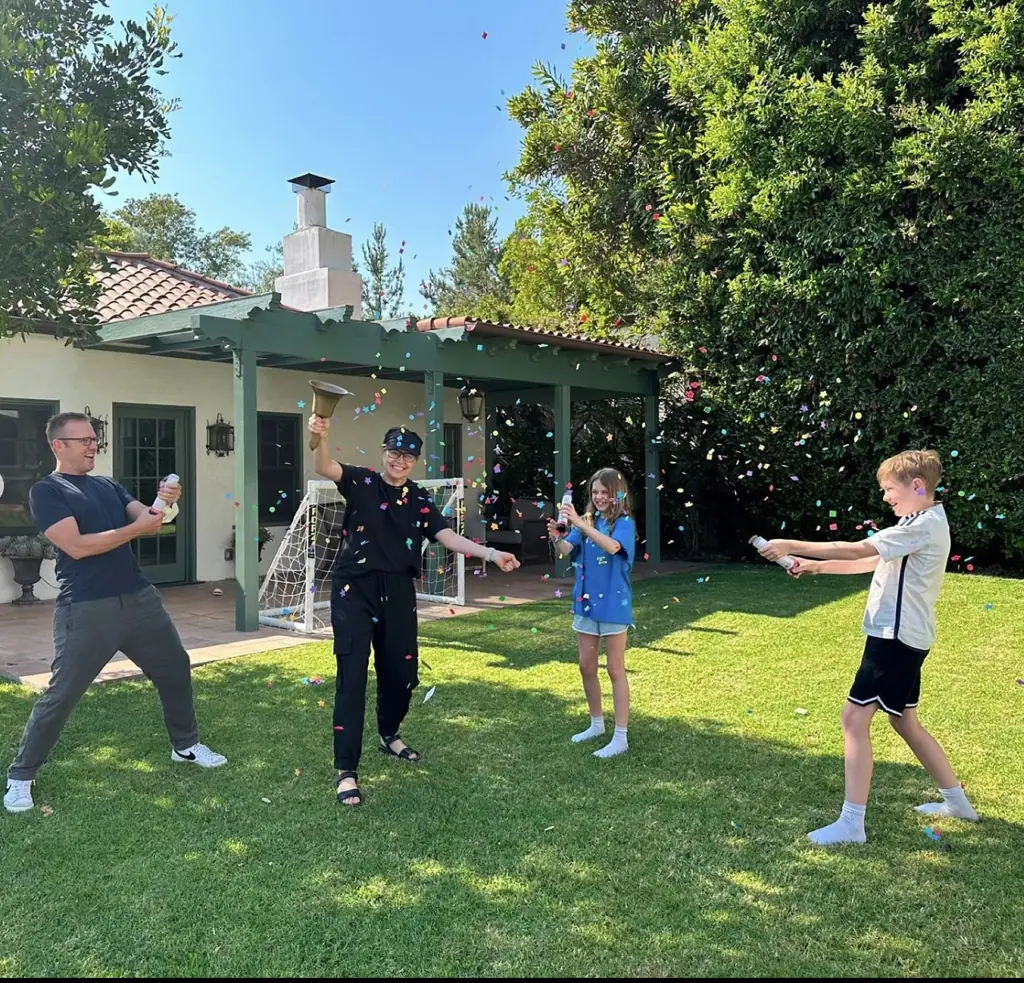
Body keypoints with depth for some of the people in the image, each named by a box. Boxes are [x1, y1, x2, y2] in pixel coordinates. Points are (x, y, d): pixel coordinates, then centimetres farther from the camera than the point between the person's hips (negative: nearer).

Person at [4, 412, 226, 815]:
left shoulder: (109, 486, 14)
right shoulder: (47, 491, -6)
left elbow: (148, 520, 6)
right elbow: (76, 546, -18)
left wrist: (165, 505, -17)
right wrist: (136, 528, -18)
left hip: (139, 597, 7)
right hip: (87, 609, -7)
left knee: (176, 669, 16)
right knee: (60, 695, -1)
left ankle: (186, 745, 36)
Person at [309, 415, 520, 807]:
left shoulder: (420, 500, 9)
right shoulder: (361, 483, -2)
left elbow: (448, 537, 0)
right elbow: (324, 468, -20)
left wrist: (492, 553, -13)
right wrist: (320, 437, -42)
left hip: (397, 593, 5)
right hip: (354, 590, -4)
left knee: (401, 672, 14)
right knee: (352, 677, -6)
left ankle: (390, 736, 42)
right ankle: (346, 771, 0)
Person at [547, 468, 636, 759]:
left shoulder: (624, 523, -10)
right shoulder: (587, 521, 6)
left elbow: (612, 546, -30)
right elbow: (566, 550, -3)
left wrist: (580, 524, -36)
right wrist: (557, 537, -24)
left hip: (613, 605, -6)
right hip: (585, 603, 6)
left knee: (615, 670, 0)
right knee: (587, 667, 13)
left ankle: (621, 737, 6)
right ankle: (597, 724, 31)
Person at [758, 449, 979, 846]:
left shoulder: (925, 525, -18)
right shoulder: (924, 524, 14)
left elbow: (856, 551, -24)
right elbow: (871, 562, 17)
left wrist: (792, 546, -21)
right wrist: (818, 566, 8)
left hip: (896, 637, -11)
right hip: (904, 636, 11)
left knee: (855, 717, -10)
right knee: (904, 721, 21)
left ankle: (851, 823, -8)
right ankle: (957, 800, 36)